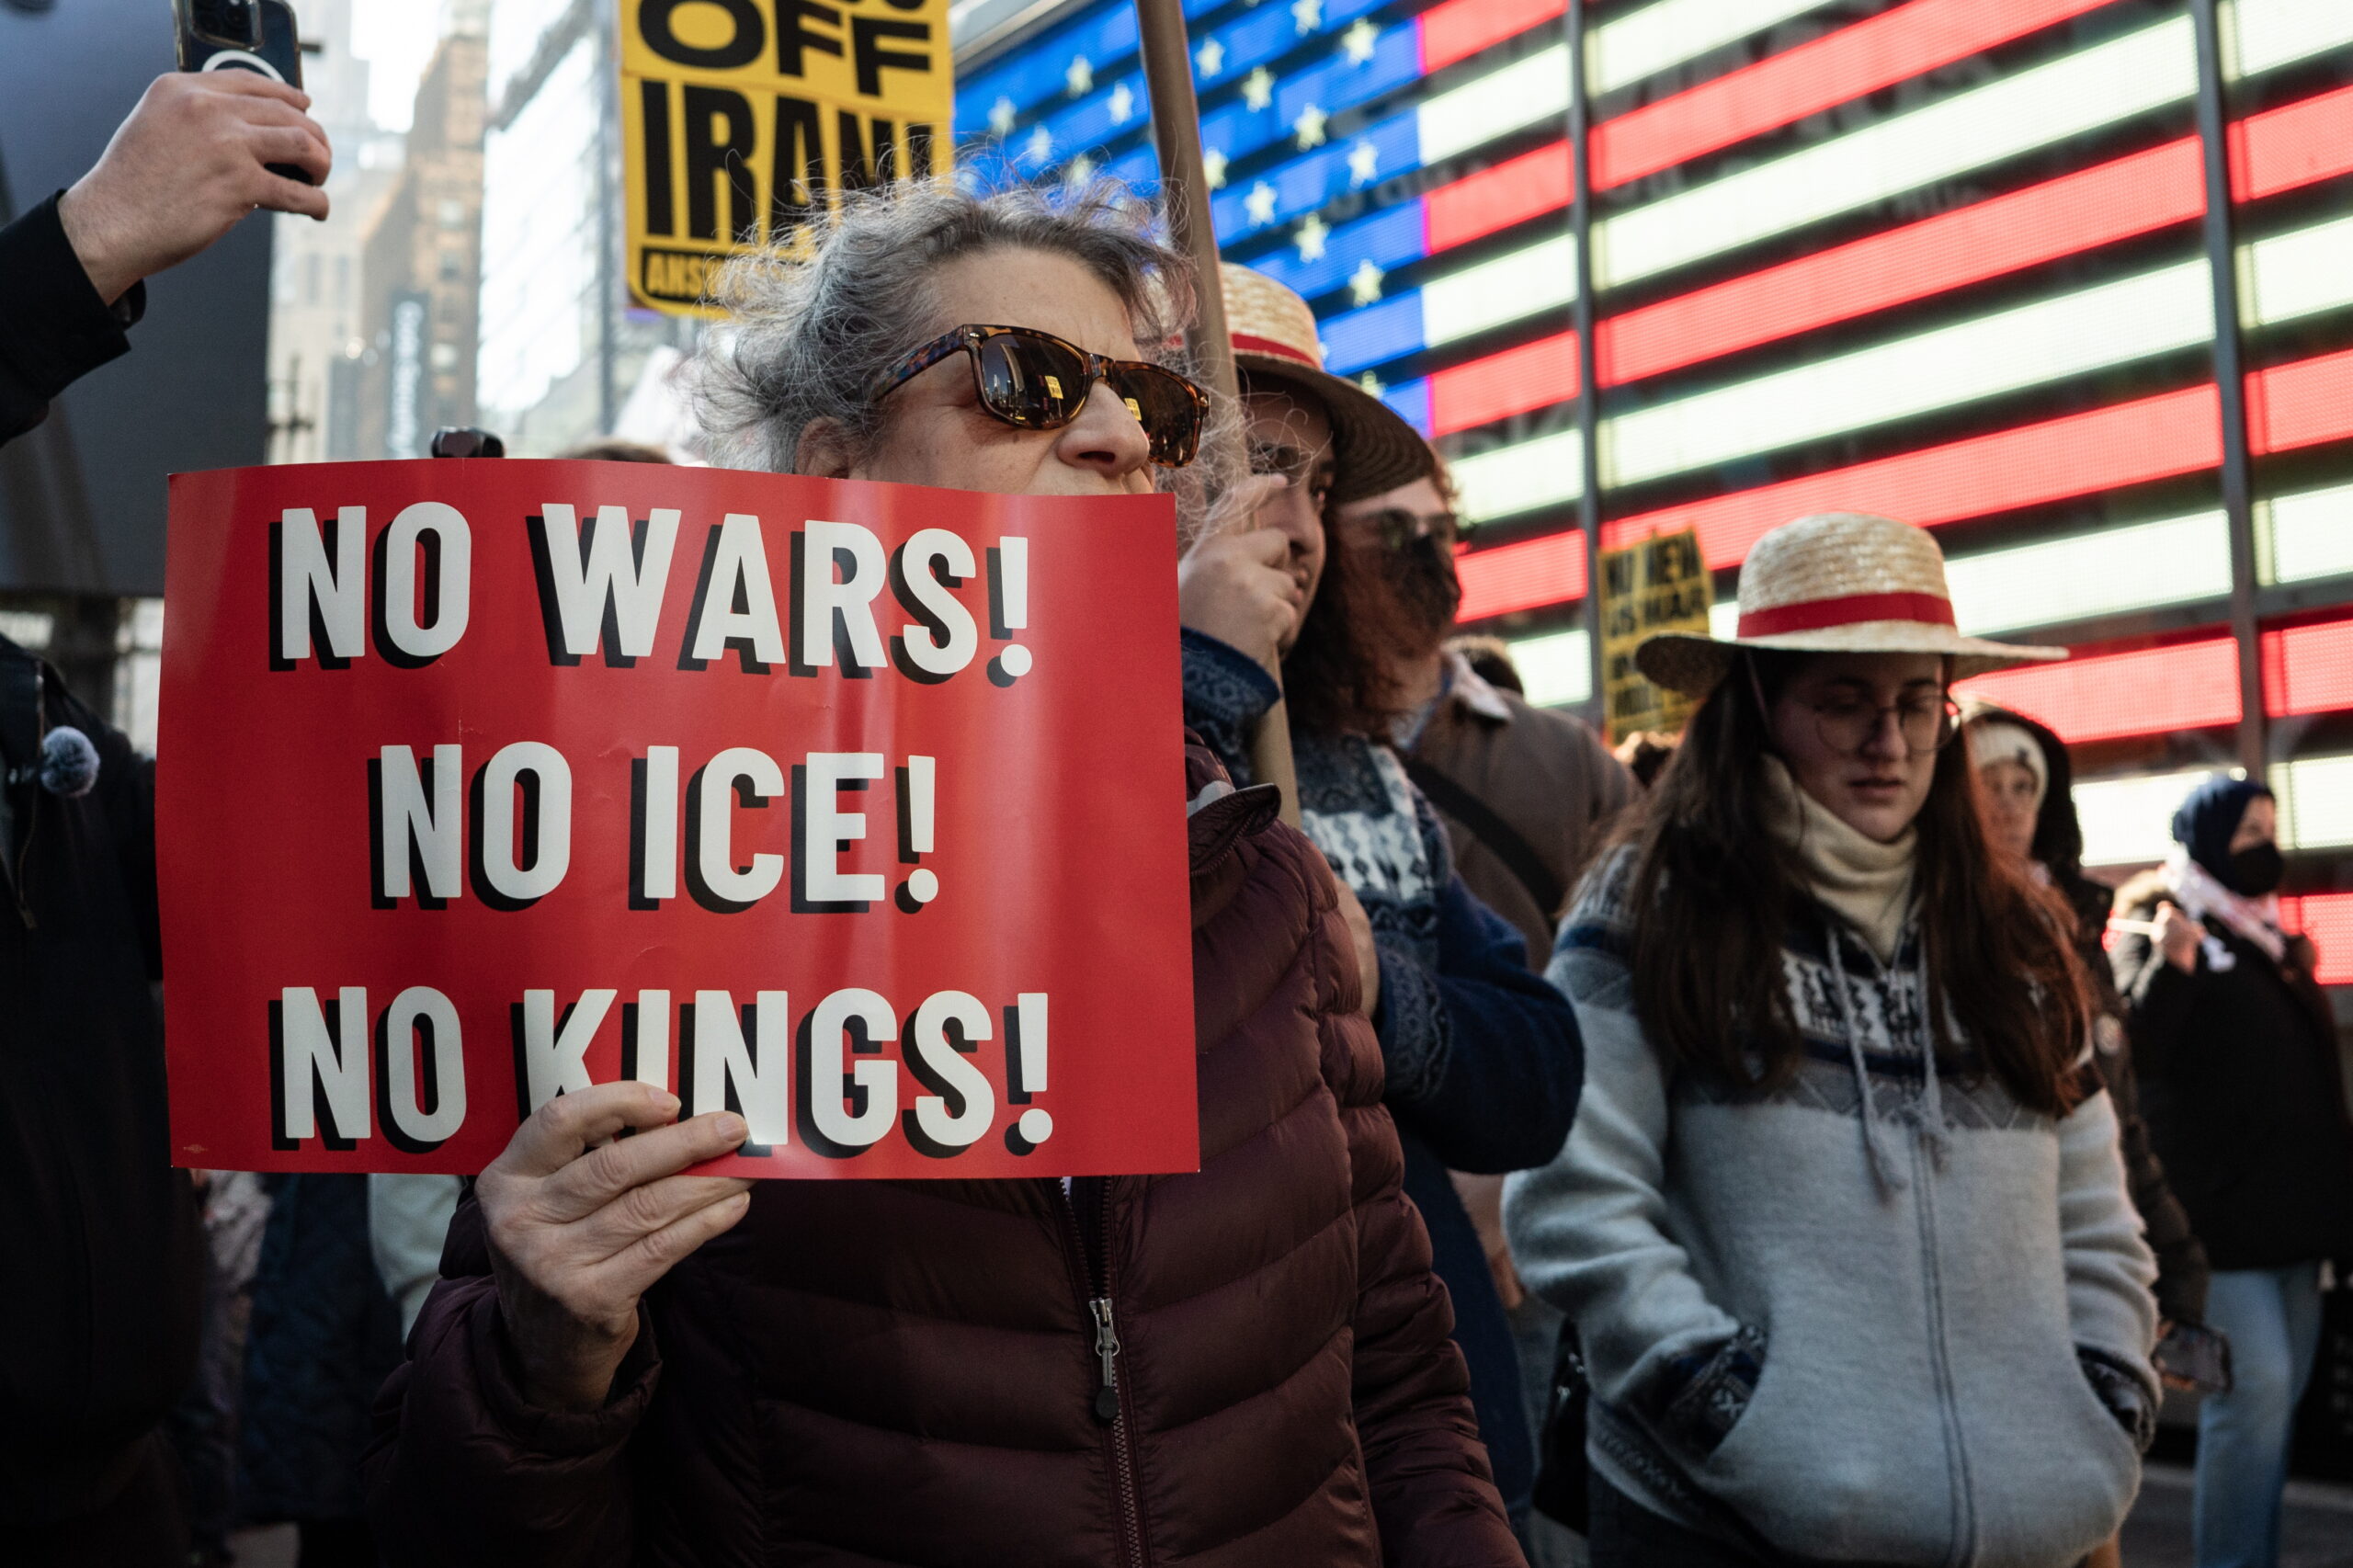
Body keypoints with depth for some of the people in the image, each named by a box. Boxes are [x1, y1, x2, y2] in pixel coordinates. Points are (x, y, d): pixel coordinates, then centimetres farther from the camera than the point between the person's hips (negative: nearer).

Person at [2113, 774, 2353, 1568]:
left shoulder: (2265, 932, 18)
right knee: (2255, 1387, -14)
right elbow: (2134, 1049, -18)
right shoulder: (2156, 928, -4)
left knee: (2280, 1395, 10)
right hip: (2221, 1204, -8)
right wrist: (2170, 966, -30)